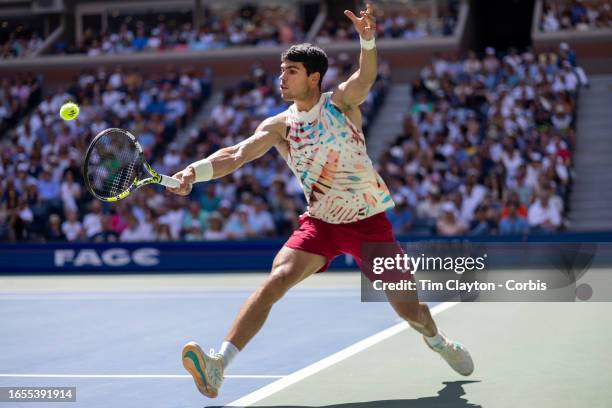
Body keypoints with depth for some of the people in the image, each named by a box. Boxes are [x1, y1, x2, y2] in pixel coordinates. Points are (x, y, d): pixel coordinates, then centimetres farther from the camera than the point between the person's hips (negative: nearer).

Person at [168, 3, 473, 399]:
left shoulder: (342, 102, -8)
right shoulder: (279, 126, -4)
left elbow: (366, 76, -29)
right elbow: (237, 154, -18)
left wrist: (368, 39, -51)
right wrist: (194, 171, -38)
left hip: (370, 221, -1)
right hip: (320, 224, 1)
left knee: (409, 309, 3)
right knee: (275, 280, -23)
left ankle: (437, 340, 40)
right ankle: (219, 365, -29)